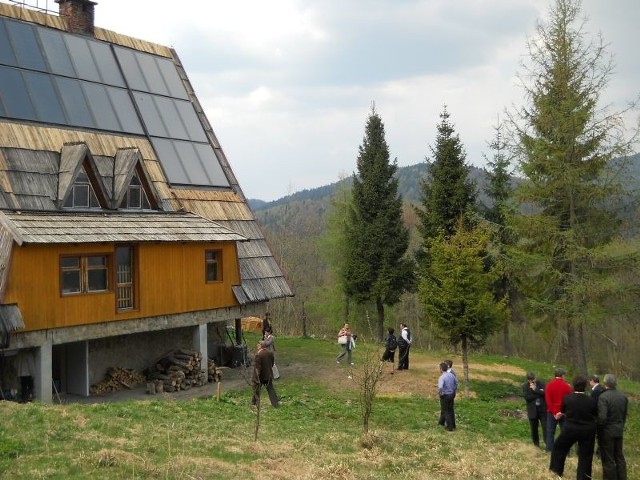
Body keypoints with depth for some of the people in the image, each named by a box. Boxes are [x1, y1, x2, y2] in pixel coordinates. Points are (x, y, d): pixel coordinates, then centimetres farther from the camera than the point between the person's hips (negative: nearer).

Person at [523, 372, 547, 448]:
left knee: (545, 427, -3)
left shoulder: (540, 383, -1)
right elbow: (527, 397, -16)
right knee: (534, 429, 10)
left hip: (542, 409, 0)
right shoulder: (525, 386, -4)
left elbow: (545, 393, -14)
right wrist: (539, 393, -15)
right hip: (532, 410, 0)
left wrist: (535, 389, -18)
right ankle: (536, 445, 24)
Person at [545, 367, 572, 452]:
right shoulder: (567, 386, -6)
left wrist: (554, 412, -10)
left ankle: (549, 449, 10)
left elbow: (547, 400, -10)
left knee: (550, 431, 9)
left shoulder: (549, 385, -5)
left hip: (552, 412, 1)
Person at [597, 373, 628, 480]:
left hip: (607, 431, -7)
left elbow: (602, 417, -26)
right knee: (619, 457, 18)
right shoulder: (623, 396, 1)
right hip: (619, 431, 7)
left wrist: (597, 427, -8)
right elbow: (624, 415, 10)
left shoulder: (603, 397, -21)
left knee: (608, 459, 3)